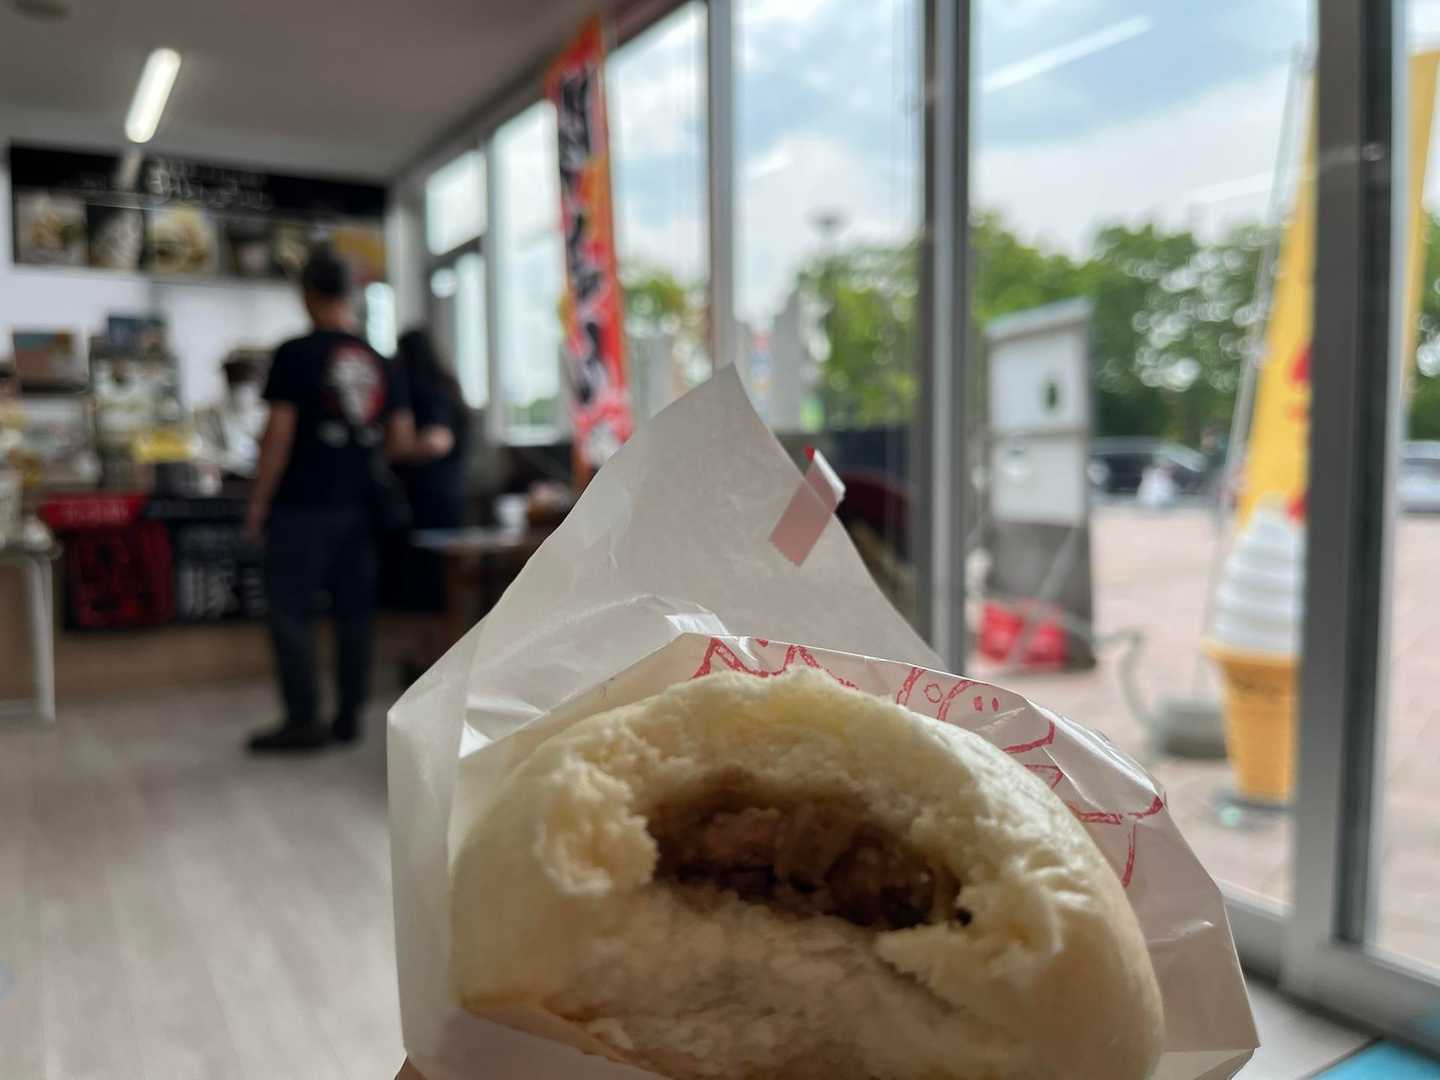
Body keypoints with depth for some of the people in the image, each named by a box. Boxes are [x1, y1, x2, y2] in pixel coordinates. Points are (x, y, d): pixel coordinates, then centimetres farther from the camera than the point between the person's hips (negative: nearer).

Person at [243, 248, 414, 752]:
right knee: (354, 611, 9)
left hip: (303, 506, -5)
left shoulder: (295, 354, -8)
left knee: (290, 612, 3)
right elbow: (402, 441, 6)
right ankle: (349, 716, 15)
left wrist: (258, 503, -4)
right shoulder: (379, 362, 7)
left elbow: (278, 436, -11)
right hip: (359, 504, 5)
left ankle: (303, 721, 4)